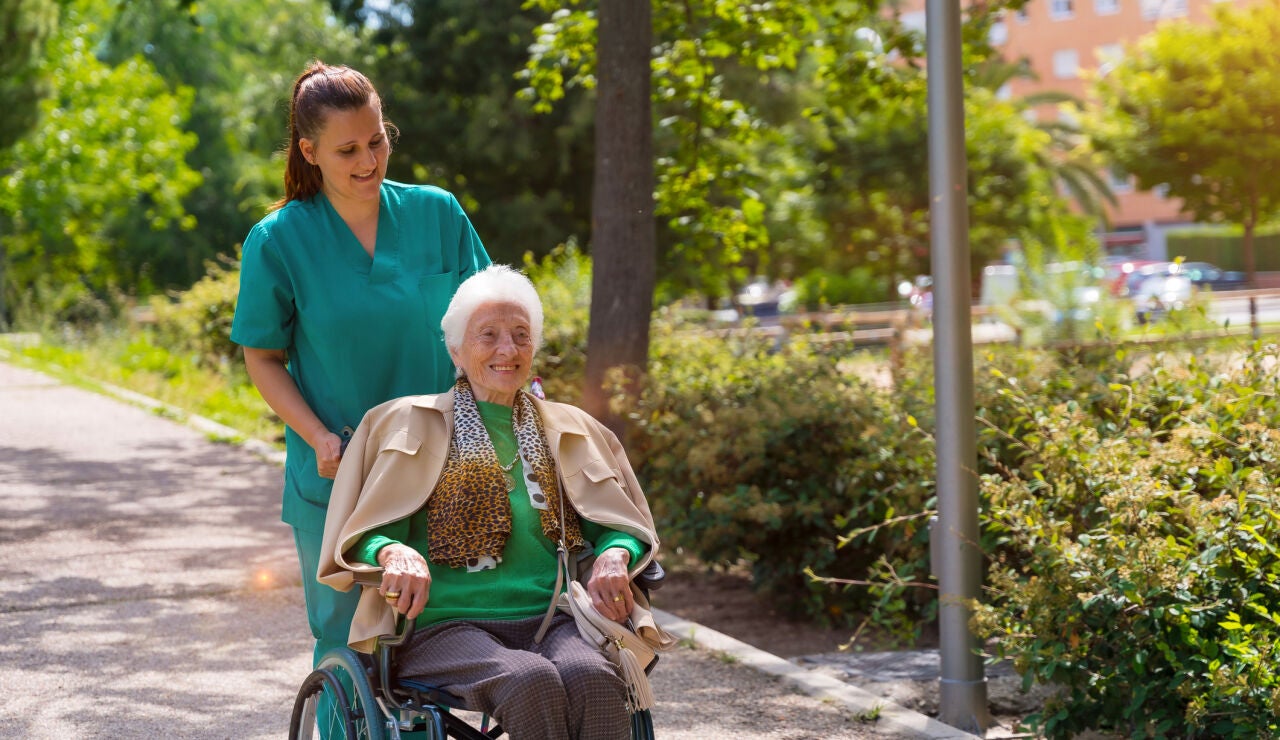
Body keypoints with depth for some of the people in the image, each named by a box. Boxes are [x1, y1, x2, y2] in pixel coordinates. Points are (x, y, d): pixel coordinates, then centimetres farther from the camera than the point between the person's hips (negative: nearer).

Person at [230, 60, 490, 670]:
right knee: (345, 642, 5)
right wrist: (320, 438, -13)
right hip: (334, 481, -2)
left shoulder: (437, 214, 1)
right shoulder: (277, 241, -5)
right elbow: (263, 358, 1)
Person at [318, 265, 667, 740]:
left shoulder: (567, 430, 20)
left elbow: (625, 523, 20)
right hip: (445, 624, -2)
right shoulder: (409, 424, 11)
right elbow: (361, 534, 5)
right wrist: (393, 553, -20)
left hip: (549, 622, 3)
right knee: (532, 682, -35)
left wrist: (614, 556, -6)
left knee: (593, 679, -33)